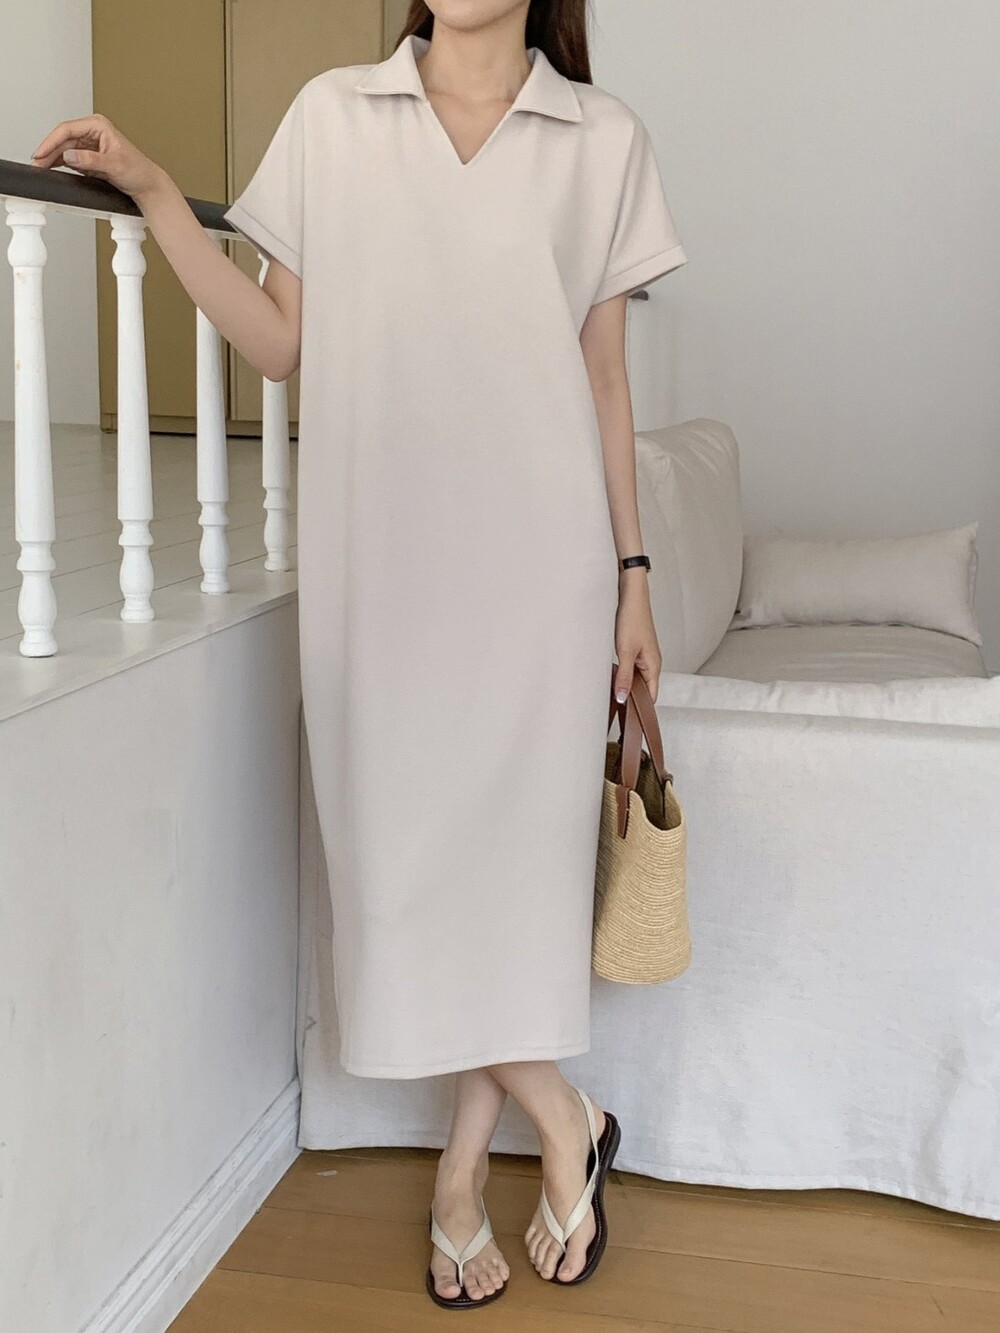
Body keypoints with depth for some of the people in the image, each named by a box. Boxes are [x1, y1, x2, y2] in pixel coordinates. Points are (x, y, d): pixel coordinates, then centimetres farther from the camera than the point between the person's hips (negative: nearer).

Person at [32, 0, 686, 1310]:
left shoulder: (603, 138, 6)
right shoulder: (333, 116, 7)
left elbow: (605, 381, 7)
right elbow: (281, 341, 7)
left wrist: (634, 577, 6)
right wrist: (154, 194, -1)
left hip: (538, 558, 0)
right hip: (382, 552, 1)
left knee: (516, 837, 2)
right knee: (408, 842, 4)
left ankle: (463, 1169, 22)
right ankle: (565, 1120, 25)